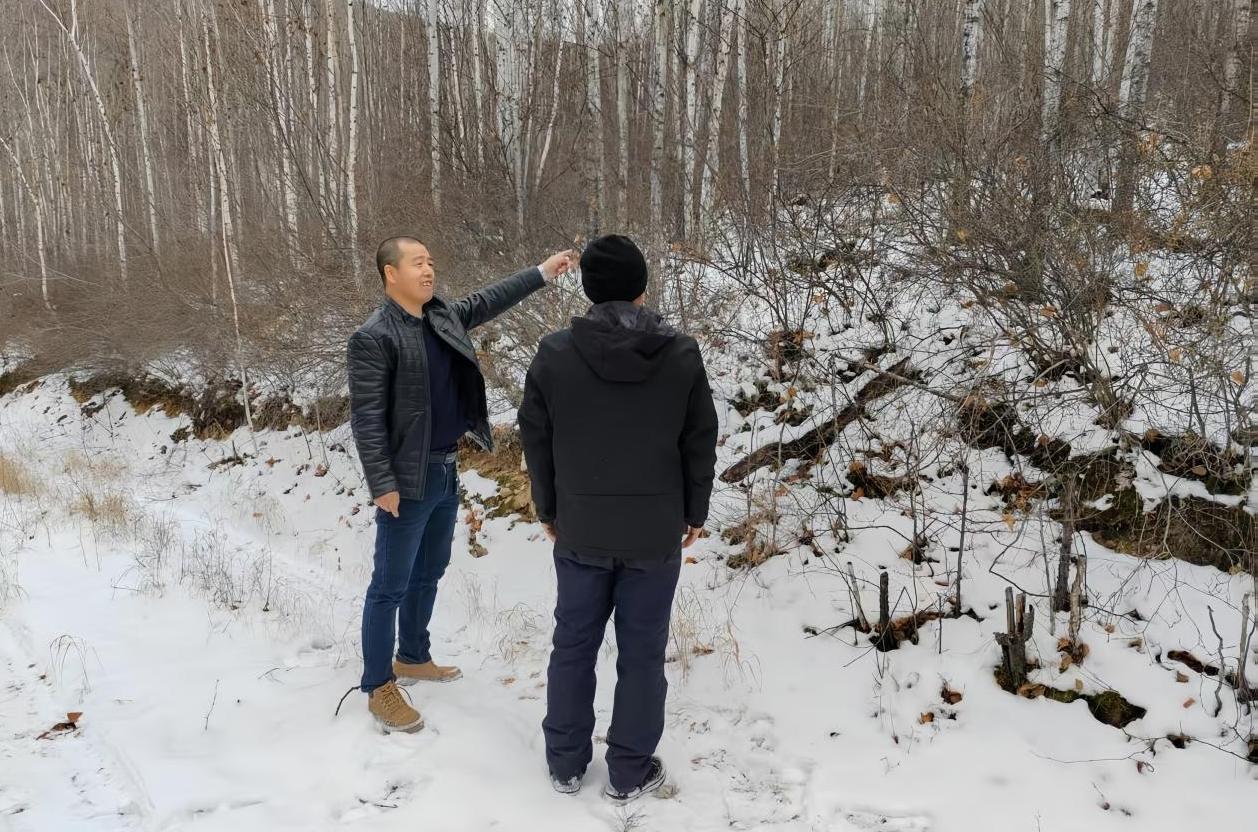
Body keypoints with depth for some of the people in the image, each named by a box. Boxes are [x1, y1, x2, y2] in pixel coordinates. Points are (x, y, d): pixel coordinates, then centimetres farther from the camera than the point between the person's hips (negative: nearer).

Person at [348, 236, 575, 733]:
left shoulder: (443, 315, 7)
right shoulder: (373, 338, -16)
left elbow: (489, 300, 20)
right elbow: (366, 419, -18)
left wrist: (542, 273, 14)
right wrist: (382, 484, -20)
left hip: (447, 471, 8)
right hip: (408, 479, -8)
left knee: (429, 573, 20)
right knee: (390, 586, 2)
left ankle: (413, 658, 38)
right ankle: (379, 688, 14)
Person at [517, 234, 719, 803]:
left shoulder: (554, 354, -8)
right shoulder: (682, 355, -9)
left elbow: (535, 441, 0)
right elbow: (701, 443, -2)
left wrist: (548, 511, 14)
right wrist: (695, 512, 11)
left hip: (579, 531, 1)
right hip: (655, 533, -1)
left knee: (573, 646, 16)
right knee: (642, 654, 11)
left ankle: (566, 763, 30)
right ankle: (630, 772, 24)